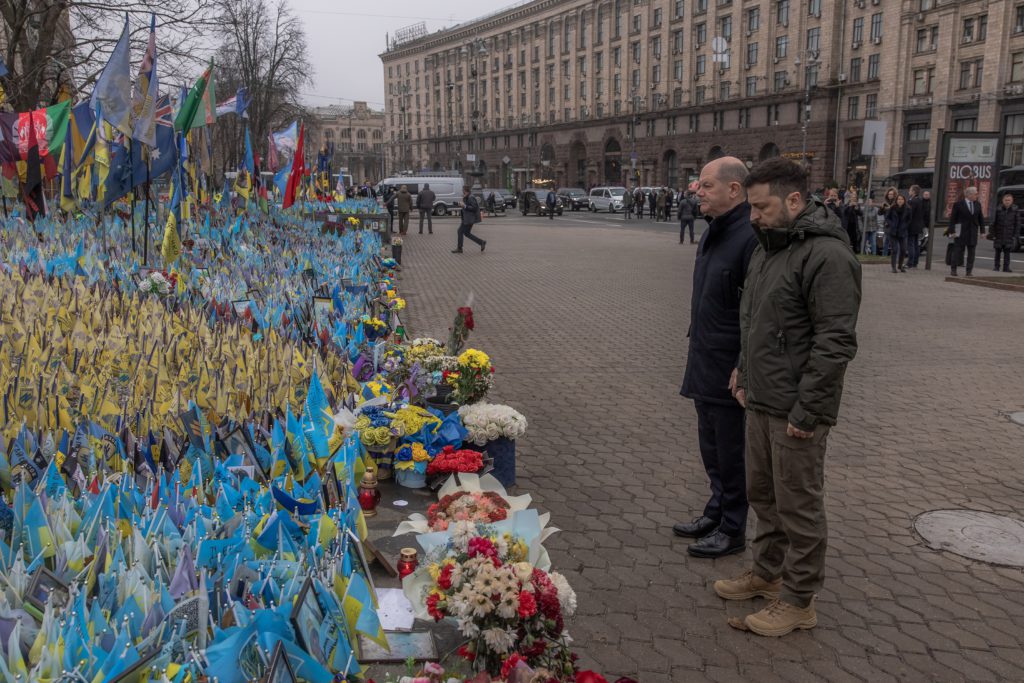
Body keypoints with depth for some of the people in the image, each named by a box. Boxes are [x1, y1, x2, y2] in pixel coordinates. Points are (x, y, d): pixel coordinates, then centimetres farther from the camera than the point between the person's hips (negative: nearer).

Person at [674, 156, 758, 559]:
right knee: (711, 446, 20)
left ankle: (732, 530, 19)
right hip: (704, 364, 9)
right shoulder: (714, 233, 11)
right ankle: (716, 513, 36)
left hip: (730, 370, -9)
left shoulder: (750, 237, -21)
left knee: (731, 453, 4)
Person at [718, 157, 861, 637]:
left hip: (796, 412, -9)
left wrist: (806, 411, -22)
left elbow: (835, 343, -22)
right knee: (762, 494, 21)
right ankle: (767, 572, 38)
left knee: (798, 507, 4)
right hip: (761, 402, 9)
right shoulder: (767, 247, 12)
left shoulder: (827, 256, -19)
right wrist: (745, 373, 16)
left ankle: (798, 600, 18)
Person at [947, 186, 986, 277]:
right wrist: (952, 231, -12)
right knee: (959, 250, 0)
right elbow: (953, 218, -6)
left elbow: (981, 218, 11)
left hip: (973, 232, 4)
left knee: (971, 252, 2)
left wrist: (982, 231, 5)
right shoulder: (958, 204, -6)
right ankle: (953, 269, 11)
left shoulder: (978, 204, 8)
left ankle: (969, 271, 6)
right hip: (961, 231, -4)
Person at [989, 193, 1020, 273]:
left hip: (1009, 236, 0)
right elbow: (993, 222, 0)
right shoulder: (998, 210, -3)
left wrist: (1015, 235, -3)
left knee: (1007, 252, 3)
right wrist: (991, 233, -3)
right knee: (998, 252, 8)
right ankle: (996, 267, 17)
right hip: (998, 235, 0)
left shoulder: (1015, 211, -1)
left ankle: (1006, 267, 8)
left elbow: (1017, 224, 2)